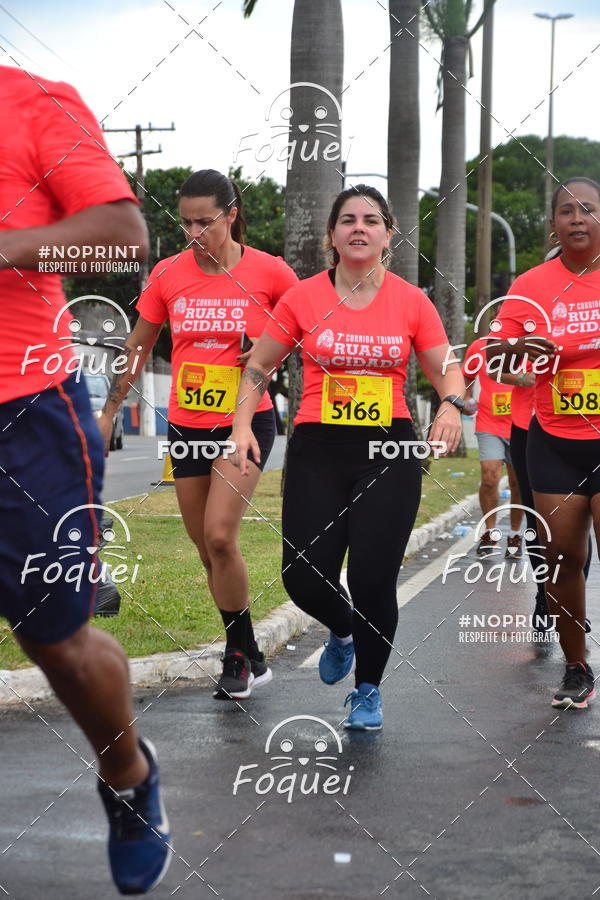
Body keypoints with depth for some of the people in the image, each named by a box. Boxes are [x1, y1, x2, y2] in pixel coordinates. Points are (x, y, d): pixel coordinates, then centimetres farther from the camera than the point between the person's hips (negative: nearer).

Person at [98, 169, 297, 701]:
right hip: (187, 425, 4)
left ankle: (241, 657, -1)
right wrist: (108, 412, 14)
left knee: (219, 536, -18)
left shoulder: (268, 272, -8)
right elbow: (139, 348, 12)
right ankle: (248, 659, 22)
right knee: (208, 550, 7)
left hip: (247, 421, -4)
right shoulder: (168, 274, 0)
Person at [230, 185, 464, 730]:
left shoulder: (411, 302, 2)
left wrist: (451, 405, -15)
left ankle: (368, 690, 19)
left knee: (373, 579, -7)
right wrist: (243, 423, -4)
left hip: (389, 453, -1)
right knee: (305, 579, -5)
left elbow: (447, 372, 7)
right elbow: (258, 367, 10)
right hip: (317, 450, 1)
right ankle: (343, 630, 33)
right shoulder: (303, 298, 1)